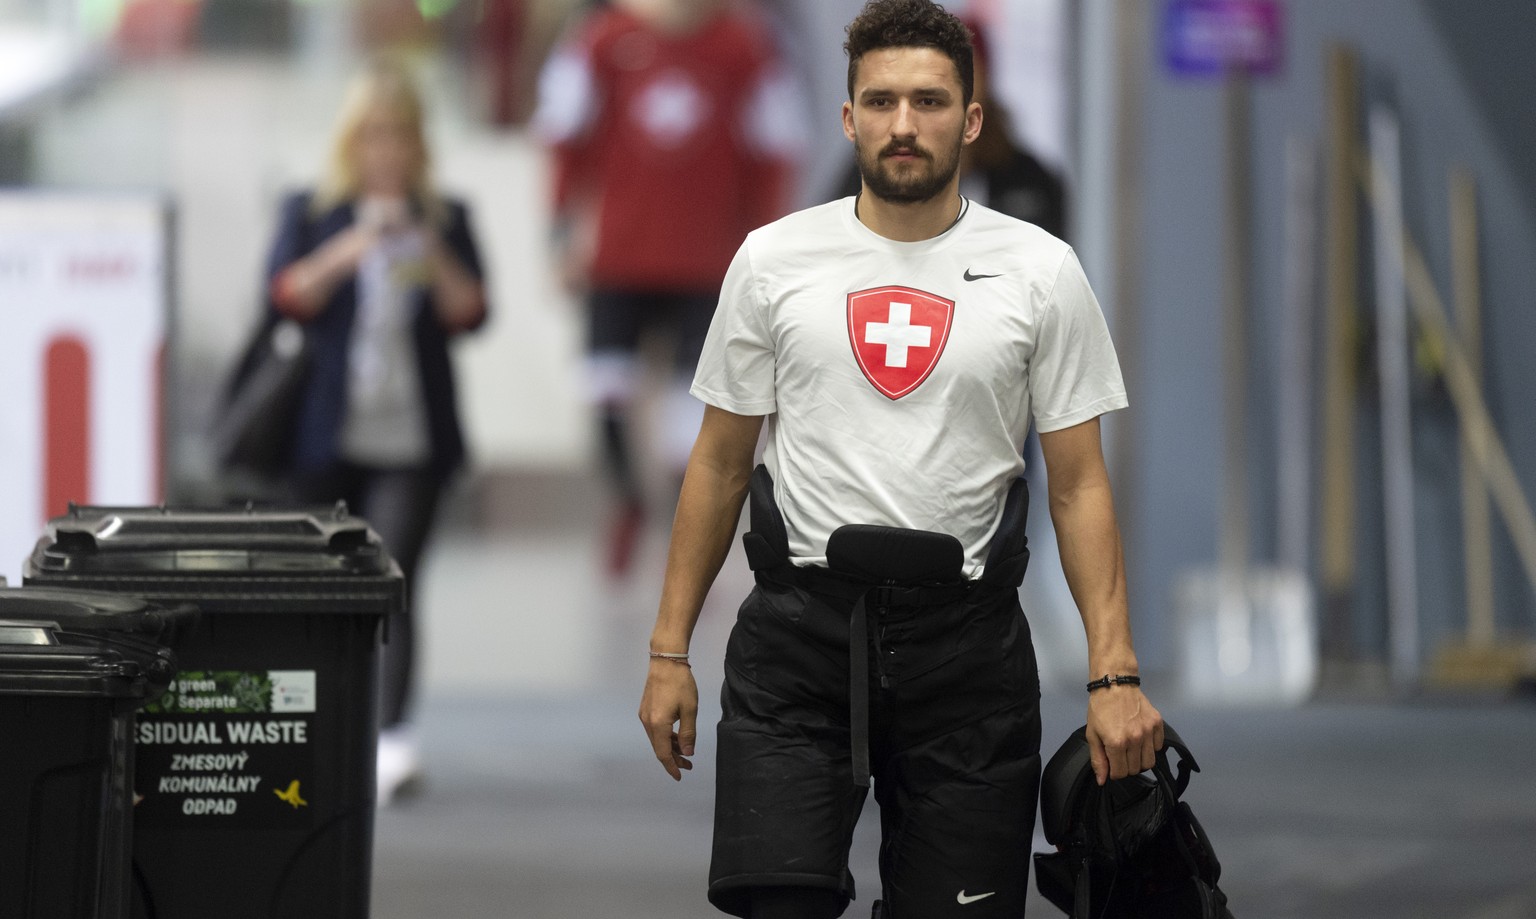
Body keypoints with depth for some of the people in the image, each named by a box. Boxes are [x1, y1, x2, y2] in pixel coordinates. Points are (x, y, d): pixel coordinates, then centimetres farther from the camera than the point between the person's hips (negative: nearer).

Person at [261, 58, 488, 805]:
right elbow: (285, 295, -6)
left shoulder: (446, 219, 10)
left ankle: (391, 735, -18)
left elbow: (470, 314, 1)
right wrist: (347, 253, -20)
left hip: (412, 437, -1)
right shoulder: (311, 213, 9)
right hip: (328, 434, 1)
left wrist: (435, 262, -17)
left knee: (392, 581, -12)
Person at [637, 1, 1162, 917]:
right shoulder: (774, 261, 3)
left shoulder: (1039, 272, 1)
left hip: (963, 633, 0)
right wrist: (669, 651, 5)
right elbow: (720, 463, 9)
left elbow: (1078, 482, 0)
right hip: (800, 635, 0)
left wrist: (1113, 672, -10)